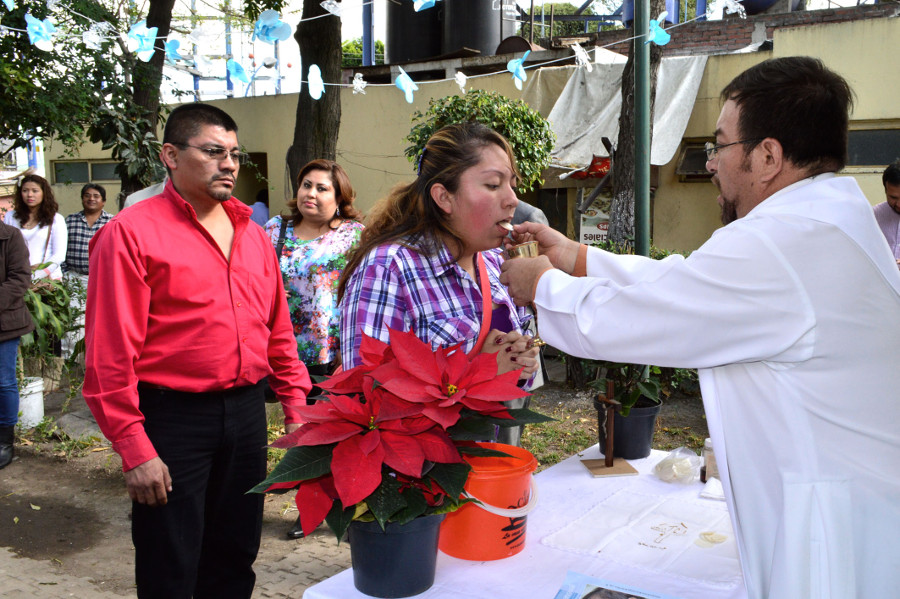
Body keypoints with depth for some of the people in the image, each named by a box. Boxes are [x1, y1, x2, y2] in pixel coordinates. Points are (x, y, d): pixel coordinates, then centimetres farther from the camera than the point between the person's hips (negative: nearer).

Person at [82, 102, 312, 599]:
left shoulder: (253, 235, 10)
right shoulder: (131, 233, -9)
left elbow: (278, 330, 15)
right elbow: (111, 354, -12)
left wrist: (296, 405, 9)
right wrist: (134, 448, -15)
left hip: (246, 410, 6)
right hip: (171, 416, -5)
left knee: (235, 557, 18)